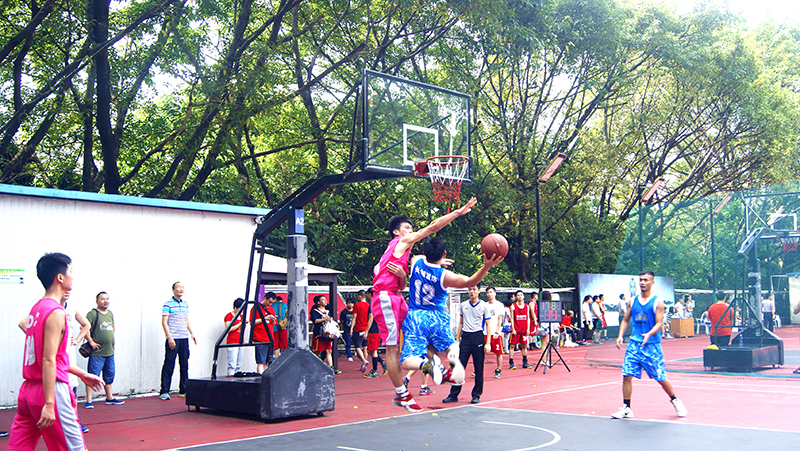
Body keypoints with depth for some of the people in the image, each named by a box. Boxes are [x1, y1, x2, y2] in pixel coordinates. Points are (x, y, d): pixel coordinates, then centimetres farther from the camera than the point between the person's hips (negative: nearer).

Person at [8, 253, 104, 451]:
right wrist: (49, 404, -22)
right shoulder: (56, 313, -14)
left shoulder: (36, 308, 14)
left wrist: (81, 374, 30)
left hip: (28, 389, 9)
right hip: (51, 389, -9)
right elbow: (48, 360, -20)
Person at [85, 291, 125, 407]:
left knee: (109, 375, 16)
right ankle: (89, 401, -1)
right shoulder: (92, 314, -9)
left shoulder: (110, 314, 13)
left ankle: (109, 398, 28)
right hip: (97, 352, -7)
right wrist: (91, 341, -18)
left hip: (110, 352, 7)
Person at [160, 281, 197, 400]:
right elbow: (164, 322, -9)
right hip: (173, 339, -6)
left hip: (184, 338, 6)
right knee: (169, 365, -4)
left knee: (184, 364, 9)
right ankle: (164, 392, 2)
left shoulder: (185, 303, 14)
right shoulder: (168, 304, -6)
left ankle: (183, 390, 18)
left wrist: (192, 334, 13)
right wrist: (169, 337, -16)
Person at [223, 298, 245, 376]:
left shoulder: (241, 316, 18)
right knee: (232, 364, -11)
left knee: (239, 364, 5)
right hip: (232, 342, -7)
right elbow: (229, 329, -13)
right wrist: (240, 324, -11)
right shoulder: (229, 316, -4)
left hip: (240, 342, 8)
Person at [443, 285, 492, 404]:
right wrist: (457, 339, 14)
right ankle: (453, 395, 6)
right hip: (465, 337, 3)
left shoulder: (484, 306, 0)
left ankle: (476, 395, 12)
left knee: (479, 368, 2)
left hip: (478, 337, -2)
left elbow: (488, 325, 1)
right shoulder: (463, 305, 10)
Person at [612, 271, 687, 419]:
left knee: (661, 378, 4)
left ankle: (675, 401, 29)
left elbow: (658, 324, -9)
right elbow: (625, 320, 15)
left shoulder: (657, 302, -3)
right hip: (634, 344, 3)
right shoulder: (633, 301, 9)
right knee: (627, 376, -5)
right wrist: (620, 335, 0)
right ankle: (626, 408, 4)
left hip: (652, 345, -3)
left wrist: (649, 334, -27)